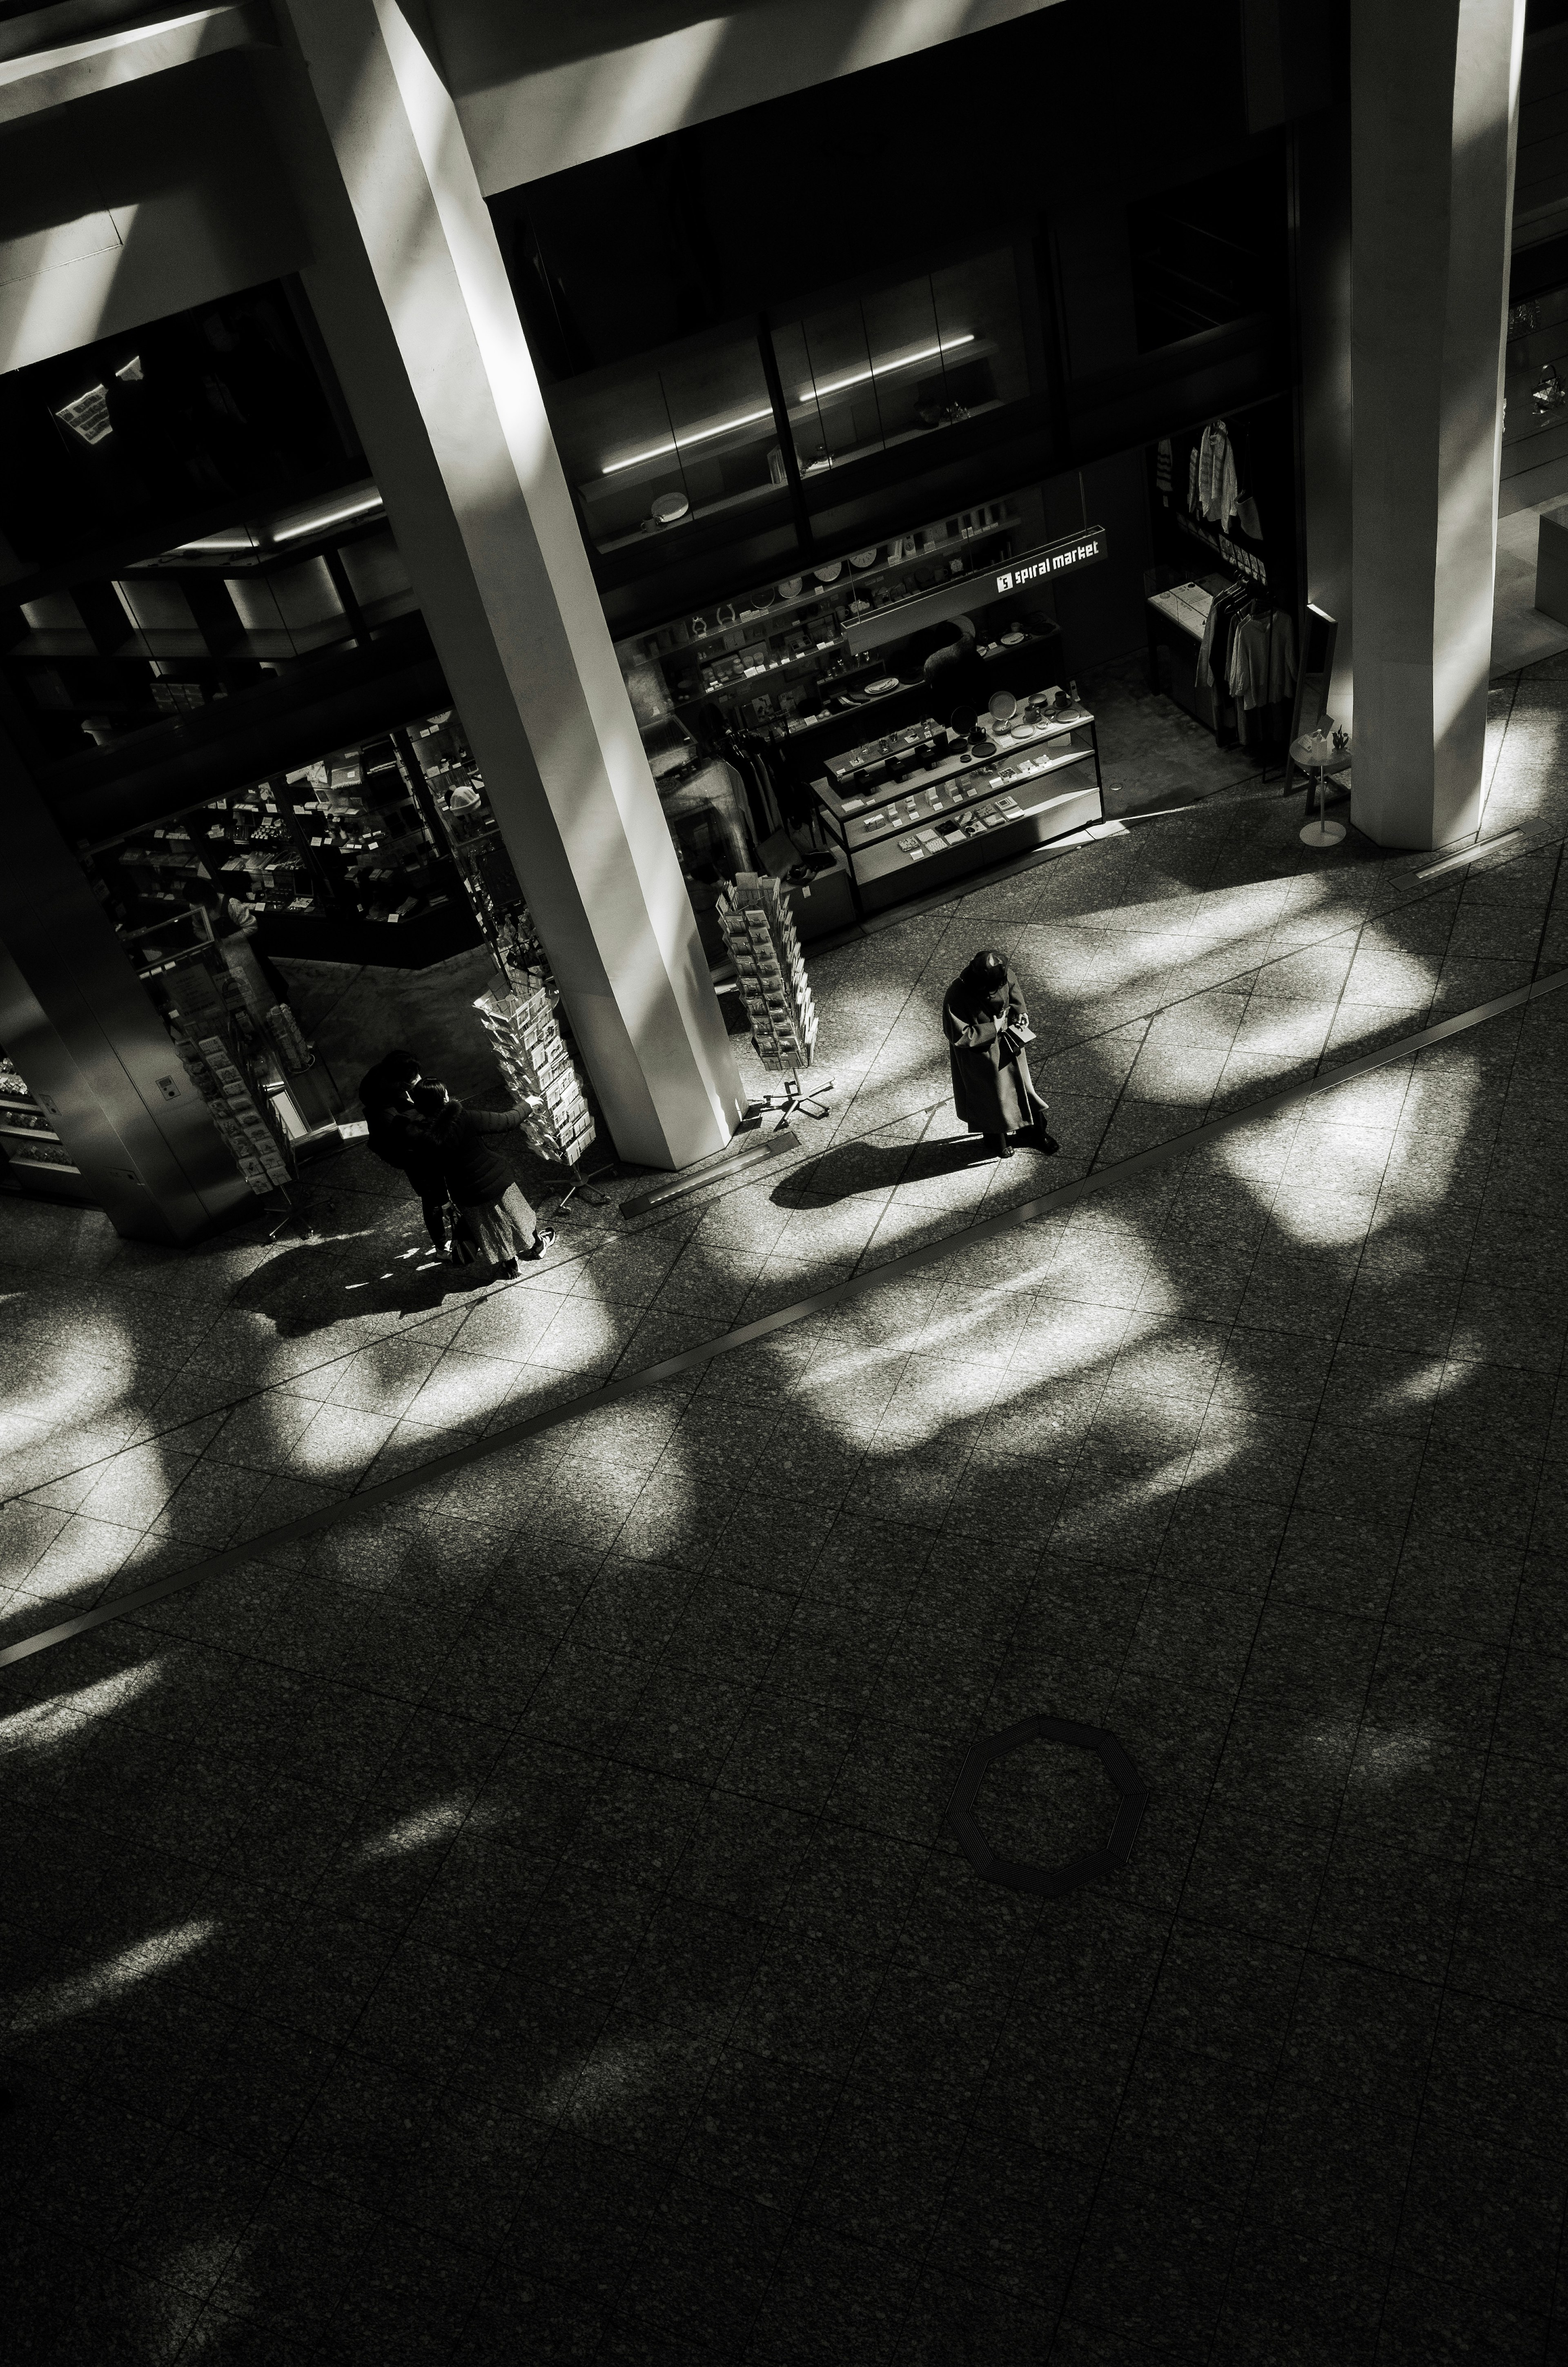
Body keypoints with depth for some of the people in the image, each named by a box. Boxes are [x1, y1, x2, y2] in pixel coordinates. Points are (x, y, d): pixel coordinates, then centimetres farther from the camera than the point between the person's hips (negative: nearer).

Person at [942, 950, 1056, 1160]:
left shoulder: (1003, 978, -20)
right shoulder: (956, 998, -35)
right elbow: (959, 1036, -29)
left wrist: (1019, 1014, -16)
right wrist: (994, 1028, -25)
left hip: (1010, 1045, 5)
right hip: (980, 1054, -5)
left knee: (1023, 1087, 23)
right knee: (990, 1097, 19)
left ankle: (1035, 1130, 48)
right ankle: (996, 1140, 47)